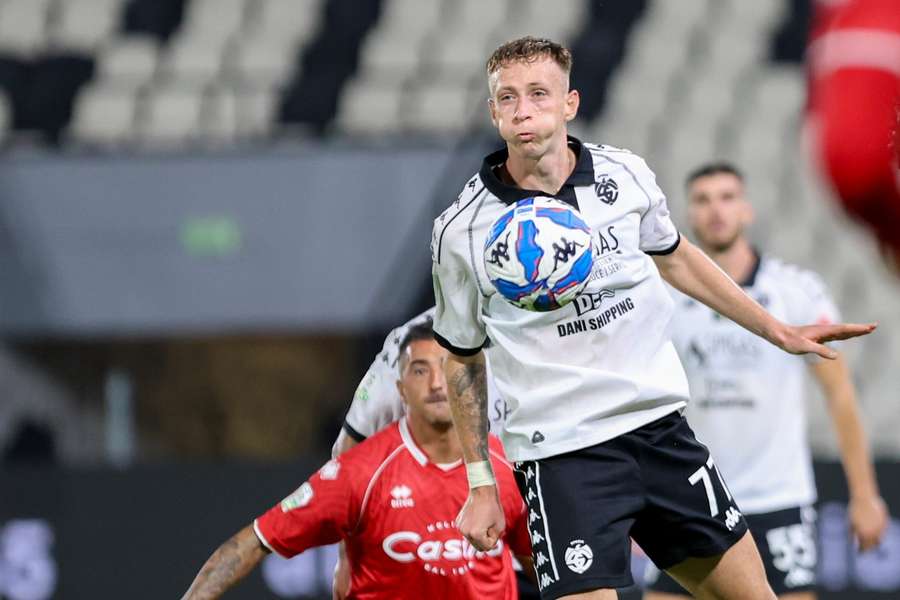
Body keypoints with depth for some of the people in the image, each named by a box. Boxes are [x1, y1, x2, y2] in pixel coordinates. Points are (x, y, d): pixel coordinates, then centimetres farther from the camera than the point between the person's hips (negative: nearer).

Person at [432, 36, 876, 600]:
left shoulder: (626, 174, 0)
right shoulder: (461, 231, -8)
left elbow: (674, 258, 20)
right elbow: (464, 356, 5)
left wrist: (777, 330, 24)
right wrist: (481, 482, 4)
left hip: (661, 426, 4)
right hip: (562, 452, -4)